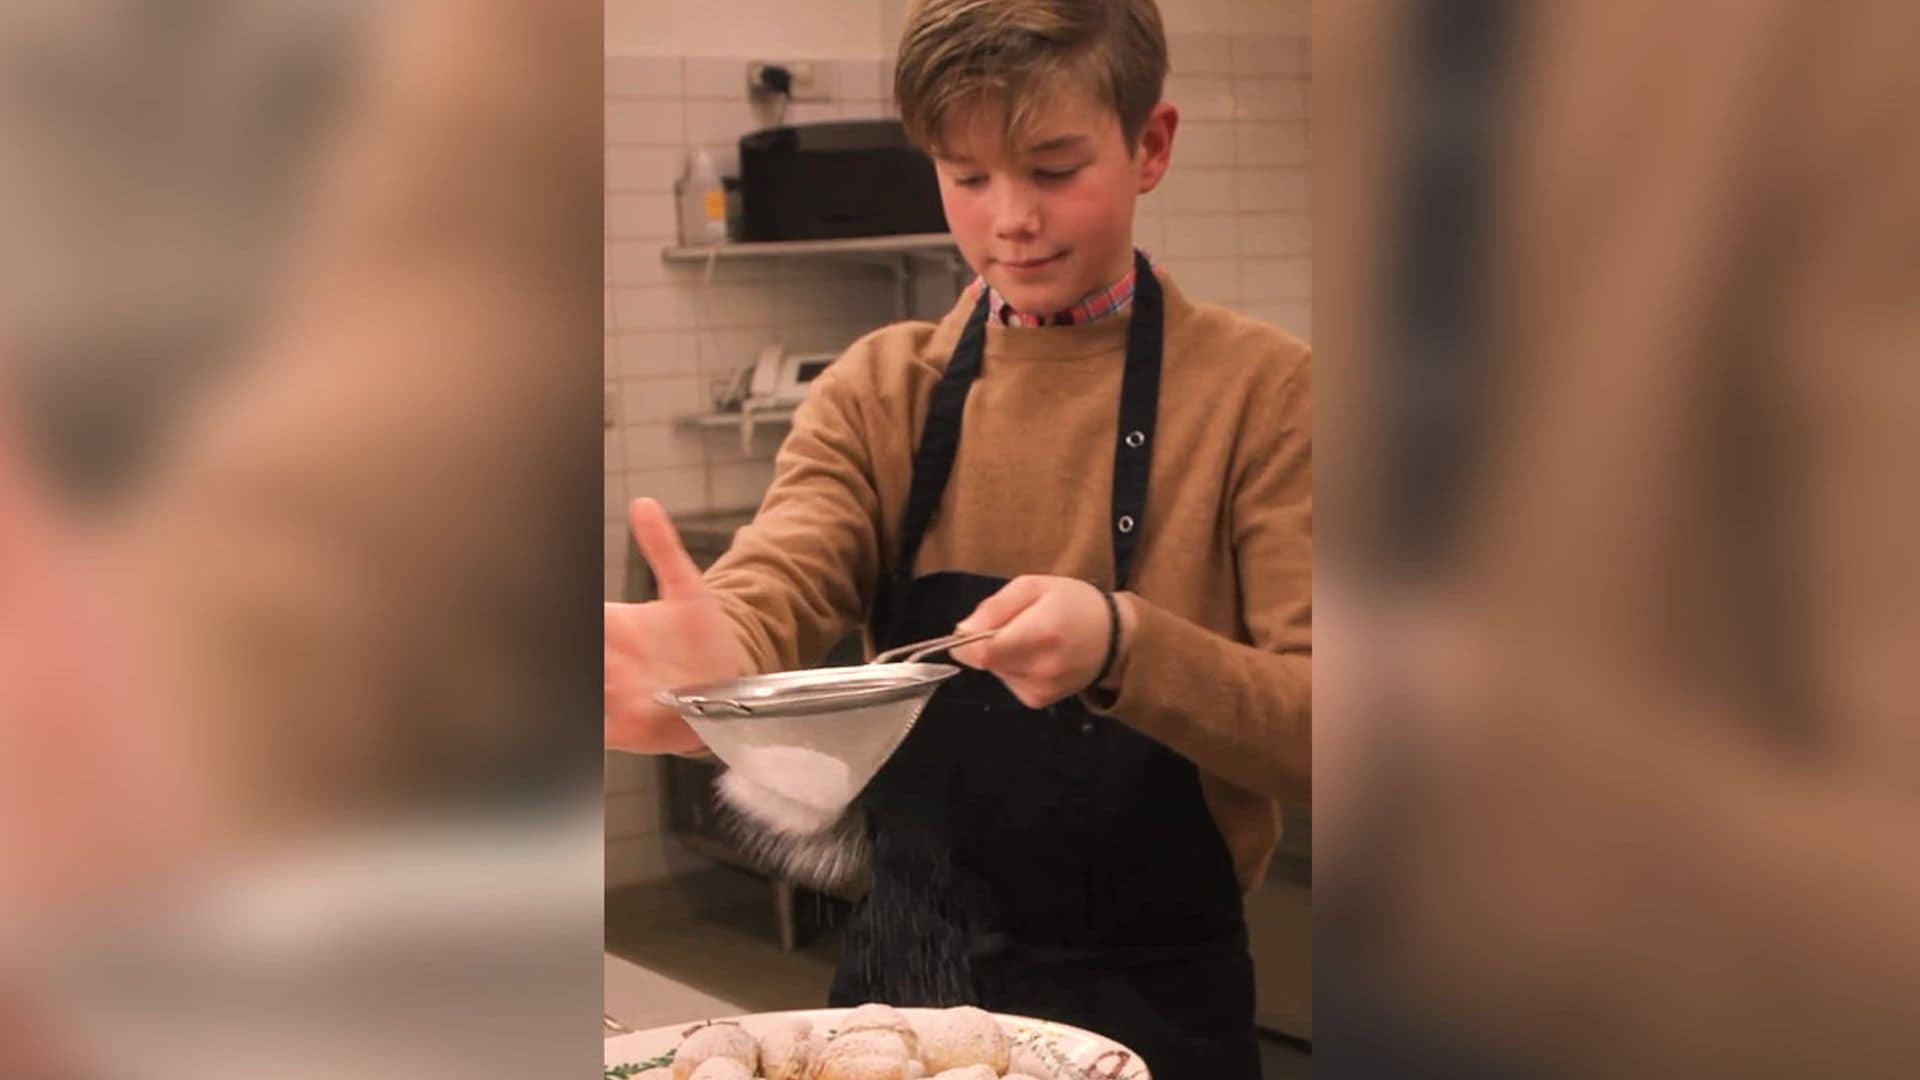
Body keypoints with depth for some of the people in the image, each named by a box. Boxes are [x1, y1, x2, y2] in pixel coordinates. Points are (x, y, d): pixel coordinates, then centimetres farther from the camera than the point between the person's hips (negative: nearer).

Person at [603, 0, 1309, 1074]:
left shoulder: (1255, 388, -9)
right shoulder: (881, 390, 1)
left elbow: (1312, 732, -14)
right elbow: (776, 586, -15)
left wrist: (1123, 645, -33)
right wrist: (713, 661, -38)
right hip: (904, 971, 3)